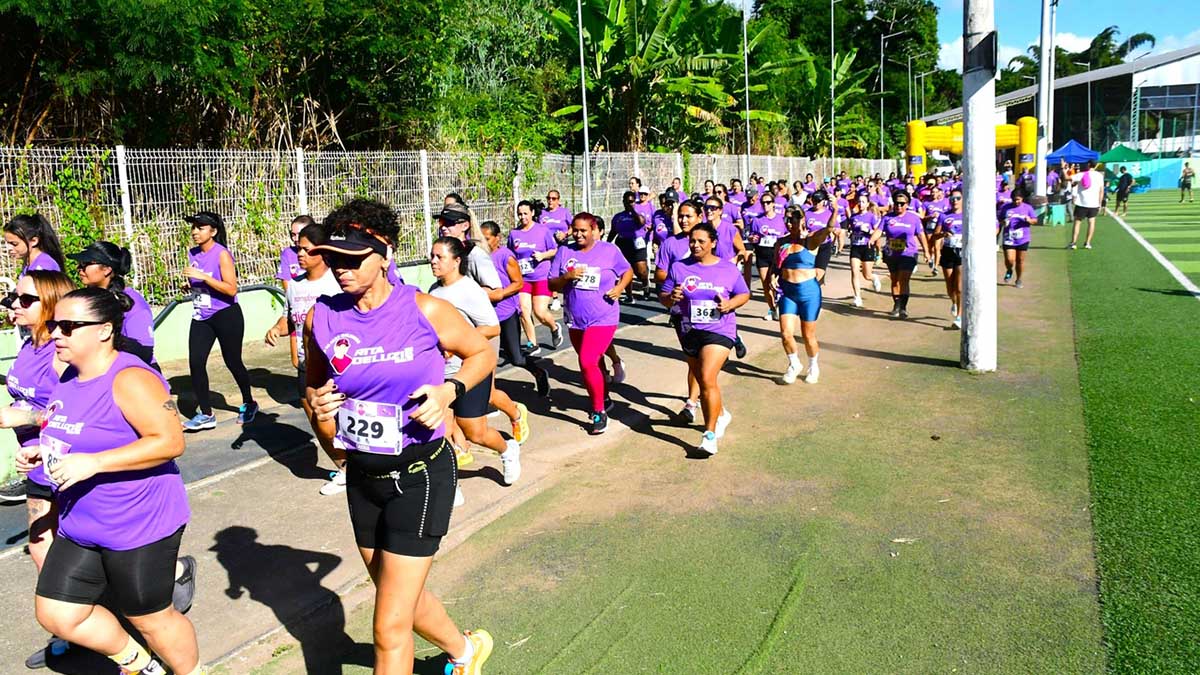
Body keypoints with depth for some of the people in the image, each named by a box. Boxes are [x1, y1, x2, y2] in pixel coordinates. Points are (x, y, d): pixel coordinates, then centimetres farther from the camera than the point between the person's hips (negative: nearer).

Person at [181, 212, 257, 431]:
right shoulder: (192, 254, 5)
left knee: (233, 362, 6)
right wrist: (190, 285, 2)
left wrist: (203, 277, -26)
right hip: (201, 318, 6)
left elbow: (231, 289, -21)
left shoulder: (222, 254, -14)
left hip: (226, 316, -6)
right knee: (195, 363, -5)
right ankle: (205, 414, 4)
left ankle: (248, 404, 29)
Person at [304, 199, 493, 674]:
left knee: (390, 628, -4)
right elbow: (314, 383, 13)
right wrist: (315, 405, -9)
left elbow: (482, 354, 0)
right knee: (403, 597, 24)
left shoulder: (426, 311, -16)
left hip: (420, 475, -5)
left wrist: (449, 390, -18)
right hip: (362, 475, 6)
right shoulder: (321, 318, -5)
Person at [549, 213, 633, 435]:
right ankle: (603, 398, 44)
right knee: (591, 363, 20)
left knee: (587, 363, -19)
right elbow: (552, 284, 1)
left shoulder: (609, 250, -5)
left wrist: (620, 287, -11)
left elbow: (628, 271, 8)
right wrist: (567, 277, -19)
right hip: (575, 320, 5)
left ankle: (599, 412, -4)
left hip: (603, 319, -5)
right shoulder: (565, 252, 1)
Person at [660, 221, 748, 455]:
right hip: (689, 332, 4)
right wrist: (671, 297, -20)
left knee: (707, 379, -19)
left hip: (719, 331, -3)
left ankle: (710, 434, -10)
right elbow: (663, 298, 4)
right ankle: (721, 414, 44)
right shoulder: (679, 268, 1)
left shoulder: (729, 269, 0)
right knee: (702, 381, 16)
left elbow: (744, 294, 9)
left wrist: (730, 303, -11)